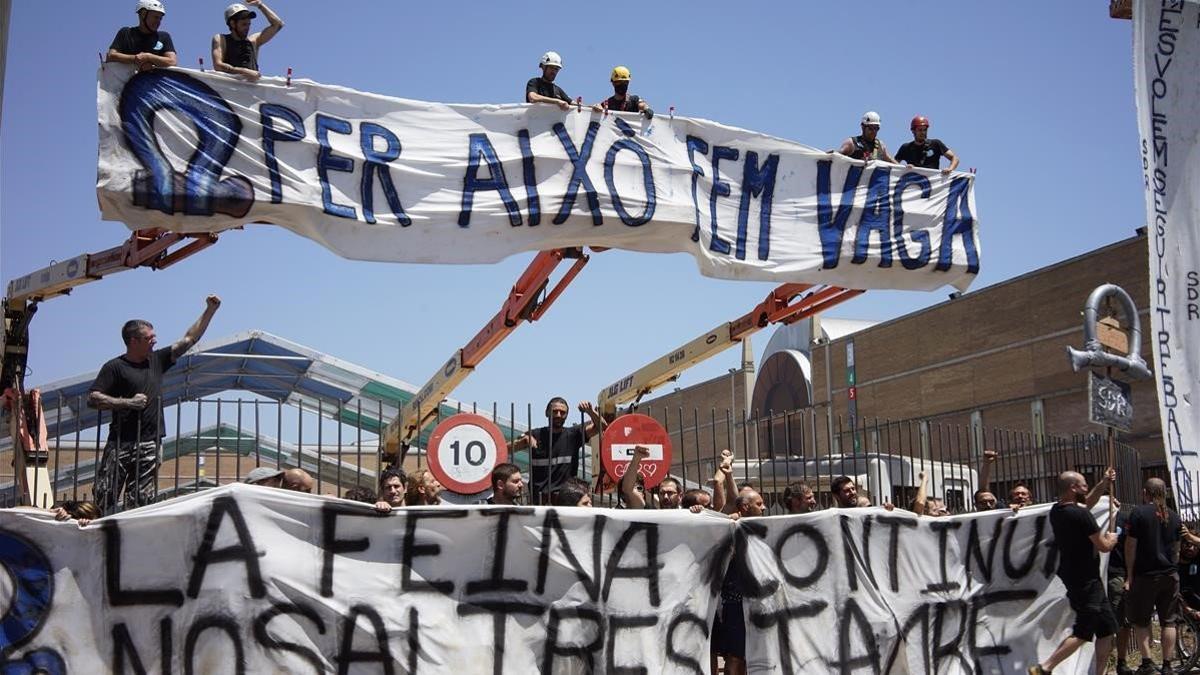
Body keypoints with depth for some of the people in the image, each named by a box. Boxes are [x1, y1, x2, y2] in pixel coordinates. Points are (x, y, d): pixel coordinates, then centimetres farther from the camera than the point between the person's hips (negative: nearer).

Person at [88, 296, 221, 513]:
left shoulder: (157, 361, 15)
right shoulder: (115, 367, -1)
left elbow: (188, 340, 17)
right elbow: (93, 399, -8)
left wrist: (210, 310, 14)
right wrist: (129, 402, -13)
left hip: (149, 446, 4)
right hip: (120, 443, -4)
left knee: (140, 502, 1)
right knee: (105, 496, -5)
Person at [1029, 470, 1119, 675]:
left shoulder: (1057, 510, 6)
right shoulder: (1081, 514, -21)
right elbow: (1104, 546, -16)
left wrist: (1103, 484, 21)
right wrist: (1113, 537, 5)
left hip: (1074, 578, 9)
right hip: (1086, 581, -9)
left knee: (1106, 629, 16)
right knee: (1082, 632, -6)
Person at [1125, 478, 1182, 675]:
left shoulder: (1139, 513, -9)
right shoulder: (1174, 516, 7)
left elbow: (1131, 546, -10)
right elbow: (1176, 549, 14)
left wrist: (1129, 576, -4)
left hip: (1145, 575, -4)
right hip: (1170, 575, 5)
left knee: (1140, 621, 6)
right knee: (1168, 621, 8)